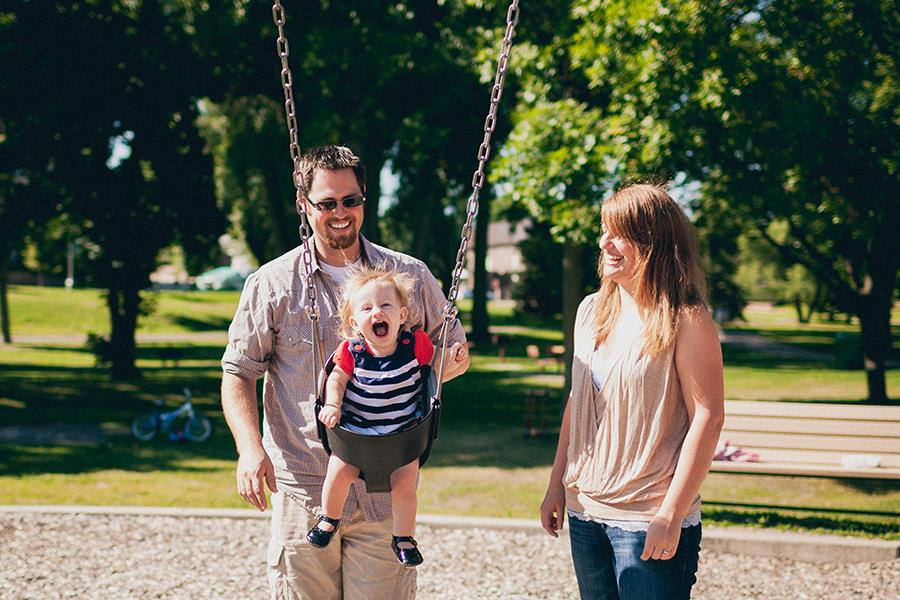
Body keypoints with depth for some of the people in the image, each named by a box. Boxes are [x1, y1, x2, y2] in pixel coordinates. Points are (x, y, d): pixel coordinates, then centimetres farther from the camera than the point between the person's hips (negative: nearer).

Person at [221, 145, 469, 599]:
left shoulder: (410, 277, 7)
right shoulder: (271, 284, 3)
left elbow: (453, 350, 17)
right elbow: (238, 373, 5)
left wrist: (449, 362, -9)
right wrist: (250, 447, -11)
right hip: (302, 489, -1)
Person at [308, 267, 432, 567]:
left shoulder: (416, 344, -9)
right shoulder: (351, 351, -11)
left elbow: (438, 361, 8)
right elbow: (337, 379, 1)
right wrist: (332, 405, -15)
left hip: (403, 432, 0)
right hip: (355, 430, 0)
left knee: (404, 483, -16)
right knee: (338, 472, -17)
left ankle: (403, 537, 10)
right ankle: (329, 518, 15)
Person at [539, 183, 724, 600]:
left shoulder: (686, 320, -11)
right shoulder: (592, 310, 9)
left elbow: (708, 417, -14)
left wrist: (672, 514, -17)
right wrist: (557, 483, 15)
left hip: (649, 520, -6)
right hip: (585, 512, 6)